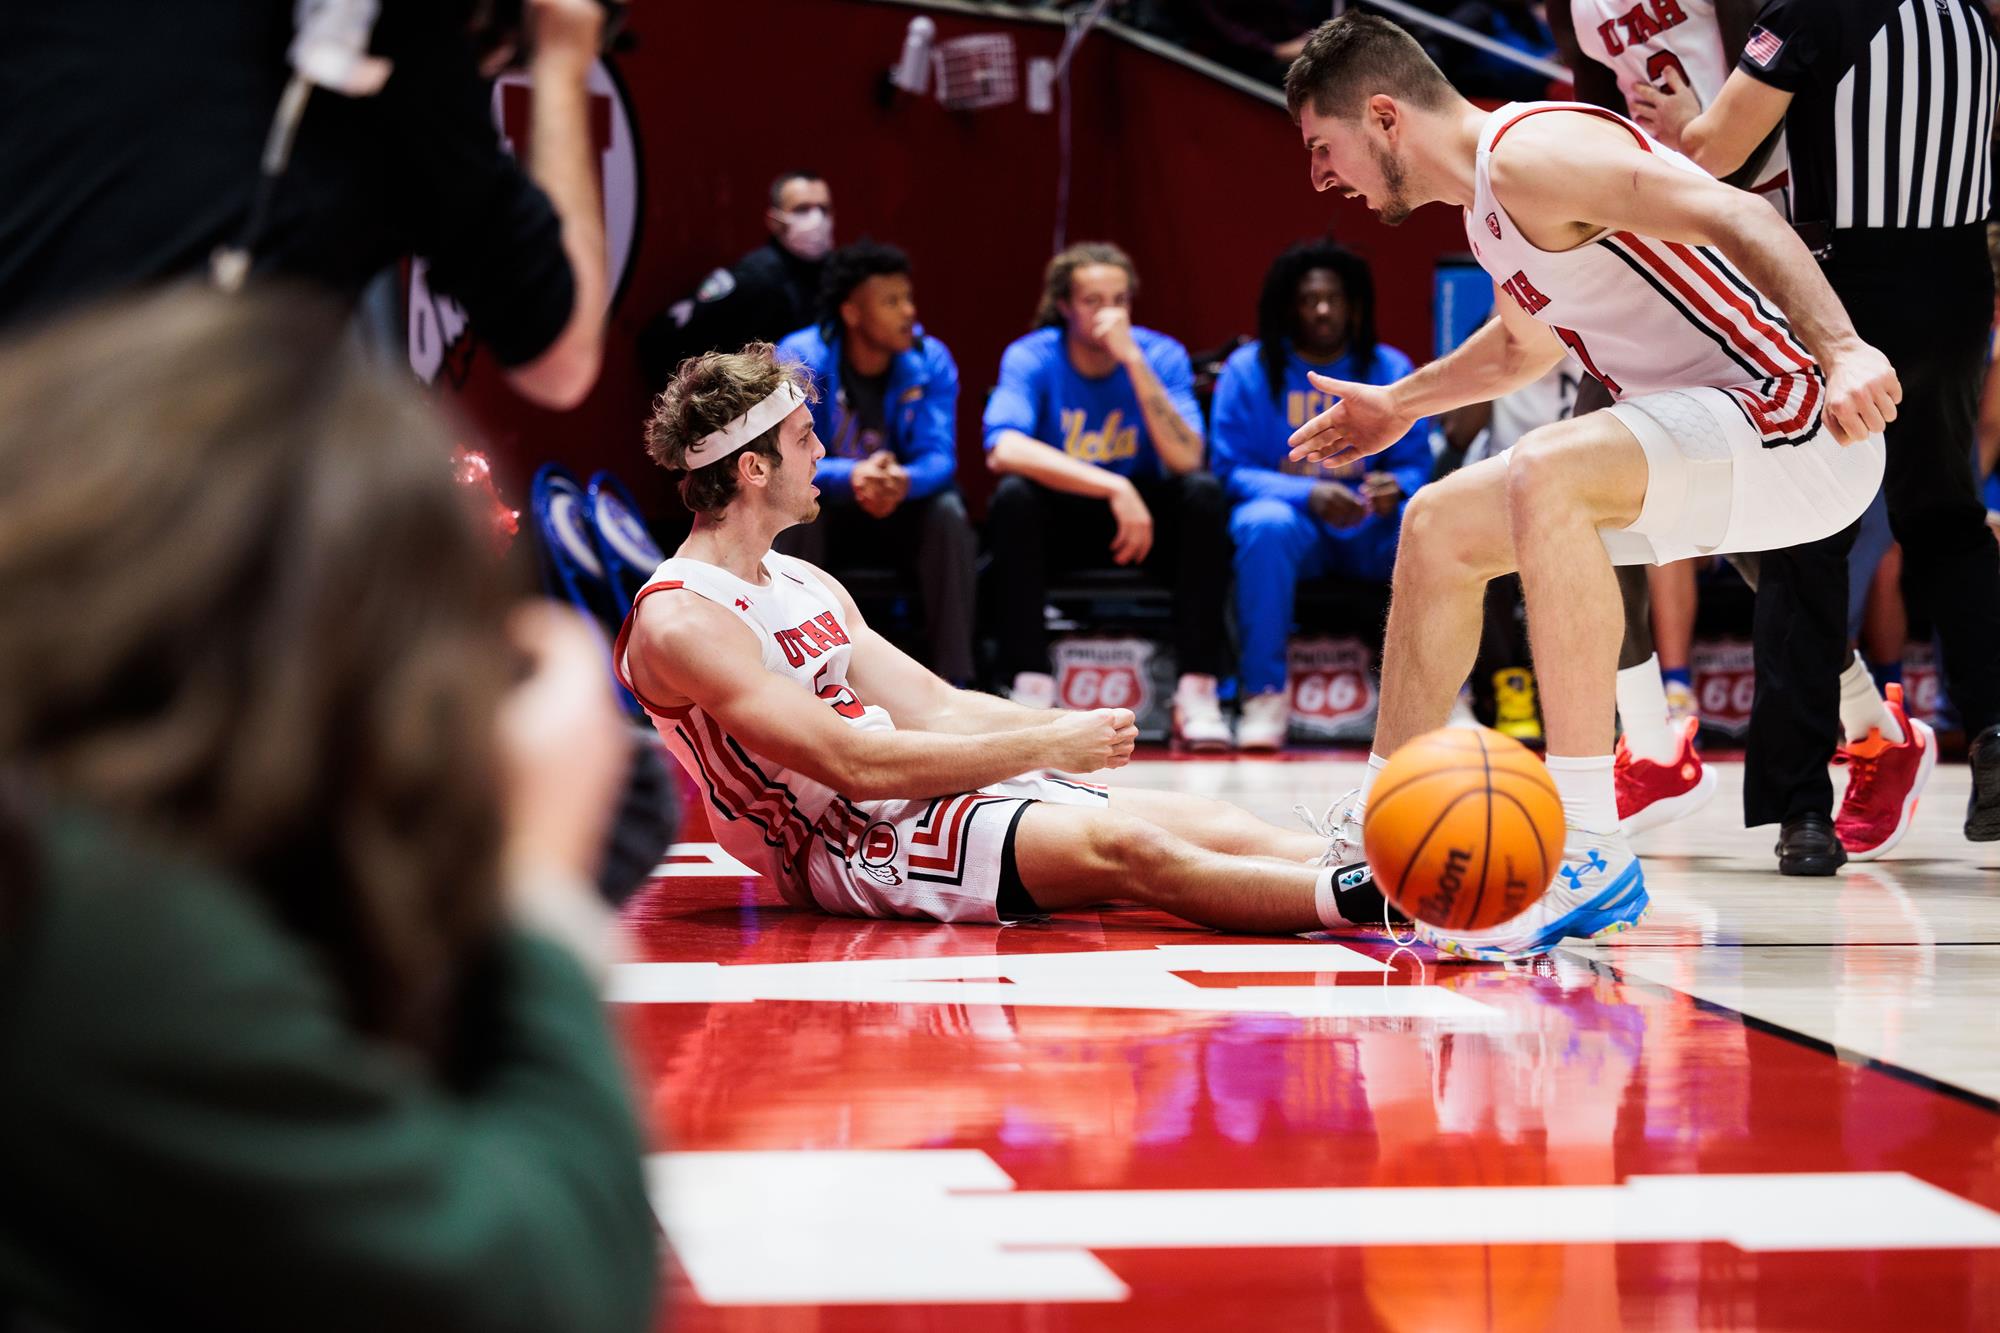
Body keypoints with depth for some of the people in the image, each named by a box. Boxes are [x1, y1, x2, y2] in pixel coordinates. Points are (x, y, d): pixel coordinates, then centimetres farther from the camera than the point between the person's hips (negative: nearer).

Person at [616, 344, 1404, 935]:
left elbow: (937, 709, 16)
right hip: (851, 849, -9)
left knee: (1215, 826, -6)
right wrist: (1045, 747, -18)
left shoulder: (802, 584, 17)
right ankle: (1366, 897, -36)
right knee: (1127, 848, -27)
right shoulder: (680, 623, -14)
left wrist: (1066, 730, -2)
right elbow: (854, 763, -21)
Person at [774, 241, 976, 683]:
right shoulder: (800, 358, -18)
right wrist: (852, 477, -46)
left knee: (949, 513, -29)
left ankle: (953, 679, -26)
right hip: (827, 506, -1)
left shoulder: (931, 360, -12)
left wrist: (905, 481, -45)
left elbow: (939, 456, -19)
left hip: (902, 514, 2)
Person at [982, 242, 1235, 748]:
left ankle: (1197, 692, -28)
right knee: (1012, 496, -32)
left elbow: (1186, 459, -25)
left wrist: (1134, 362, -31)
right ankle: (1030, 687, -31)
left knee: (1203, 493, -27)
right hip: (1061, 522, -1)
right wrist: (1113, 488, -40)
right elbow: (1004, 450, -33)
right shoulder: (1031, 358, -14)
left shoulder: (1163, 355, -10)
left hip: (1145, 517, 1)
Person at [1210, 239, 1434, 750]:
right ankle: (1265, 692, -28)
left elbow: (1416, 464, 4)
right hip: (1293, 516, -2)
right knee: (1267, 523, -38)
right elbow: (1232, 470, -5)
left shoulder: (1391, 370, 8)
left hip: (1371, 533, 2)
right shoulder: (1249, 369, 1)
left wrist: (1396, 488, -22)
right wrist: (1309, 495, -23)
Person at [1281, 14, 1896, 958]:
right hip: (1709, 442, 11)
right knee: (1440, 526, 14)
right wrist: (1398, 405, 48)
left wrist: (1841, 350, -42)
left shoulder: (1531, 153, -17)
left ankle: (1591, 856, -35)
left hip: (1797, 426, -11)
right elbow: (1528, 341, 36)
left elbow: (1733, 217, -29)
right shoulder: (1487, 204, 15)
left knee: (1546, 475, -35)